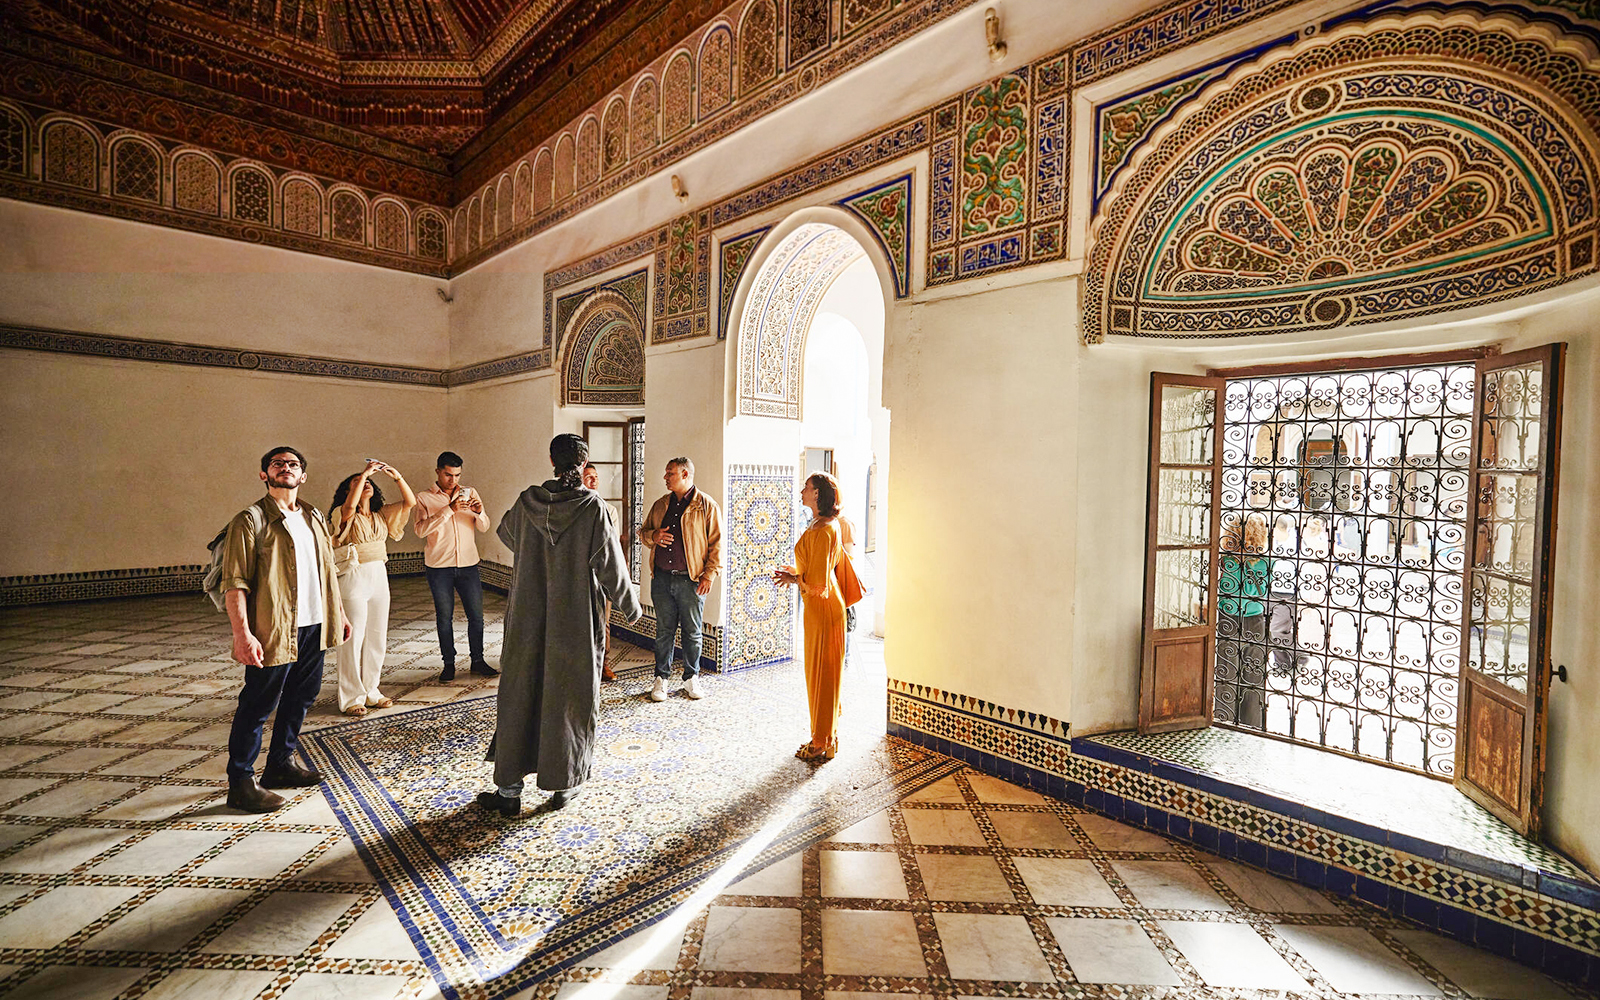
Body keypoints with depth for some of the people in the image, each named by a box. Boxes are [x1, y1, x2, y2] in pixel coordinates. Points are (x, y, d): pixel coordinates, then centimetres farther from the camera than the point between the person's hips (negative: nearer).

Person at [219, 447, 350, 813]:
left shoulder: (313, 517, 12)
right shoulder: (250, 520, -10)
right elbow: (234, 583, -14)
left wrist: (339, 612, 17)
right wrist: (243, 634, -20)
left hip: (313, 626, 7)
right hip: (273, 631, -7)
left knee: (301, 697, 17)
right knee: (257, 707, 3)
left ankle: (281, 765, 34)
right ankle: (241, 784, 17)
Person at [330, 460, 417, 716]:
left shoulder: (382, 514, 10)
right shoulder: (344, 516, -7)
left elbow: (411, 502, 2)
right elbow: (349, 507, -30)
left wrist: (396, 476, -9)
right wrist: (364, 473, -25)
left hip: (379, 577, 6)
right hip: (353, 579, -6)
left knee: (376, 637, 12)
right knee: (353, 638, 1)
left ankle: (370, 692, 25)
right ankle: (351, 698, 12)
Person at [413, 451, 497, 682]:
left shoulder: (470, 493, 7)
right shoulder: (424, 498, -1)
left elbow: (484, 527, 5)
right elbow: (421, 530, -16)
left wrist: (479, 512, -17)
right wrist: (449, 510, -24)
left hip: (468, 563, 2)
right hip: (439, 567, -2)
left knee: (476, 615, 6)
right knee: (444, 617, 7)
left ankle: (478, 660, 20)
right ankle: (449, 664, 20)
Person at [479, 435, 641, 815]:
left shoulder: (528, 502, -3)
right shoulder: (595, 508, -14)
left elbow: (506, 531, 20)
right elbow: (611, 566, -10)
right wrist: (630, 605, 5)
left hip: (528, 618, 3)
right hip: (577, 622, -3)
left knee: (520, 694, 13)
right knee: (569, 698, 11)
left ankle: (509, 788, 22)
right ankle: (563, 786, 23)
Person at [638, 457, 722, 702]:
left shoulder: (707, 505, -2)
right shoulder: (660, 505, 13)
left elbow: (716, 543, -3)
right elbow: (643, 532, 22)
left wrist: (709, 575, -10)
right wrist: (653, 536, -2)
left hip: (691, 580, -3)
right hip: (662, 578, 4)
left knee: (692, 631, 7)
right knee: (664, 631, 10)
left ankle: (691, 678, 22)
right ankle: (661, 678, 21)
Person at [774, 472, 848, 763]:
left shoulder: (821, 531, -22)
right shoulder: (830, 525, 10)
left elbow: (817, 583, -25)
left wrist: (794, 579, -8)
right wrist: (797, 573, 12)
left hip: (822, 608, -10)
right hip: (823, 605, 10)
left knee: (822, 674, 1)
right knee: (821, 673, 18)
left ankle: (822, 745, 14)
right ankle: (826, 737, 30)